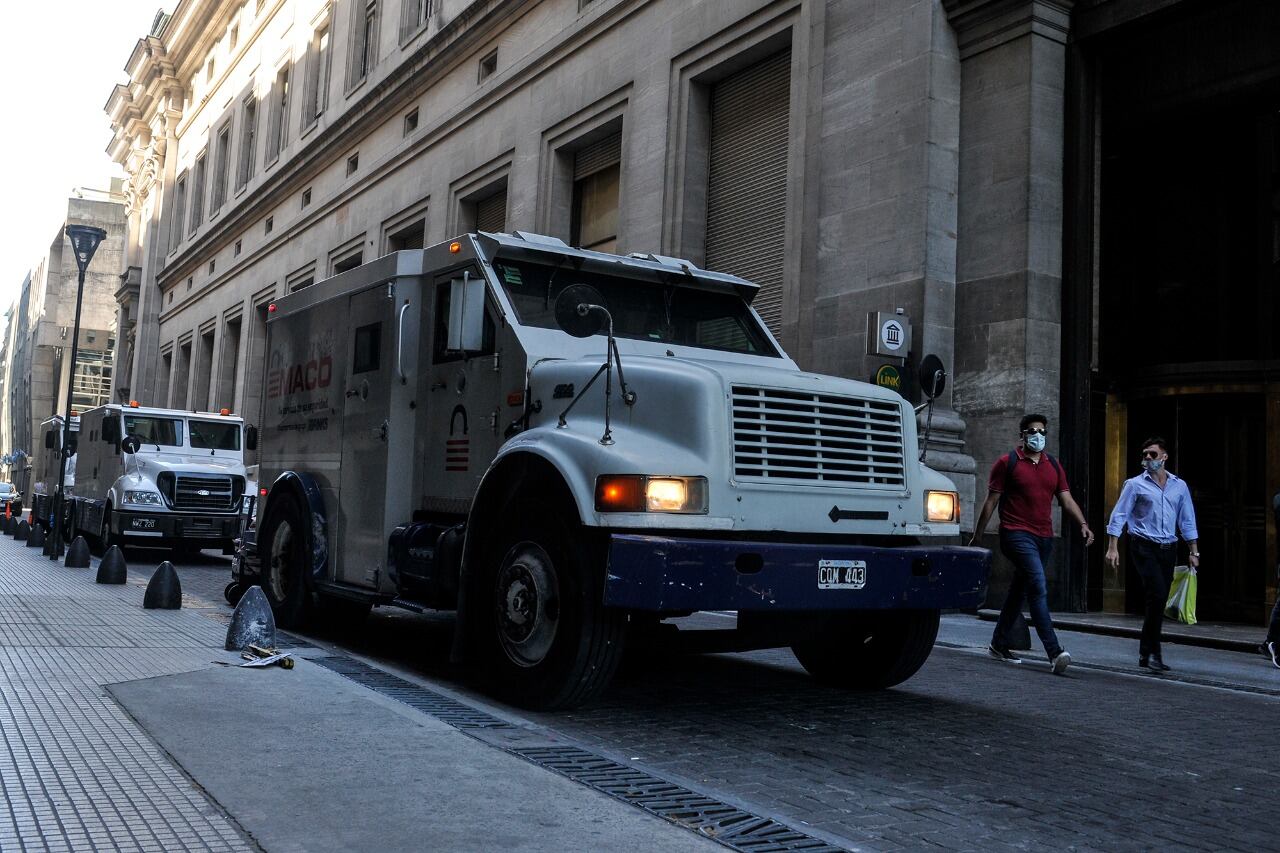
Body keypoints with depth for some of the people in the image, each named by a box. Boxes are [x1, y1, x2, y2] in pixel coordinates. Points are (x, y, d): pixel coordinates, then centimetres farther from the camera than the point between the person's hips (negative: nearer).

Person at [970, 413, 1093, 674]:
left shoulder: (1053, 466, 15)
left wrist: (1083, 524, -7)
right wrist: (977, 536, 0)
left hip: (1044, 538, 6)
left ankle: (998, 645, 26)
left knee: (1019, 591, 14)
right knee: (1038, 586, -21)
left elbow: (1066, 499, 11)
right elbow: (991, 501, 0)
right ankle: (1055, 652, -27)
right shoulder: (1007, 463, 0)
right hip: (1017, 534, -6)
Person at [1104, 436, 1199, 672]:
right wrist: (1112, 548, -10)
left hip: (1168, 549, 4)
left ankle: (1146, 654, 17)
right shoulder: (1135, 484, 0)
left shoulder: (1179, 486, 11)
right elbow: (1119, 516, -3)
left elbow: (1187, 520, 15)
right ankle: (1153, 652, -11)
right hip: (1144, 548, -4)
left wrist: (1193, 551, 11)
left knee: (1158, 601, 7)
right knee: (1158, 596, -18)